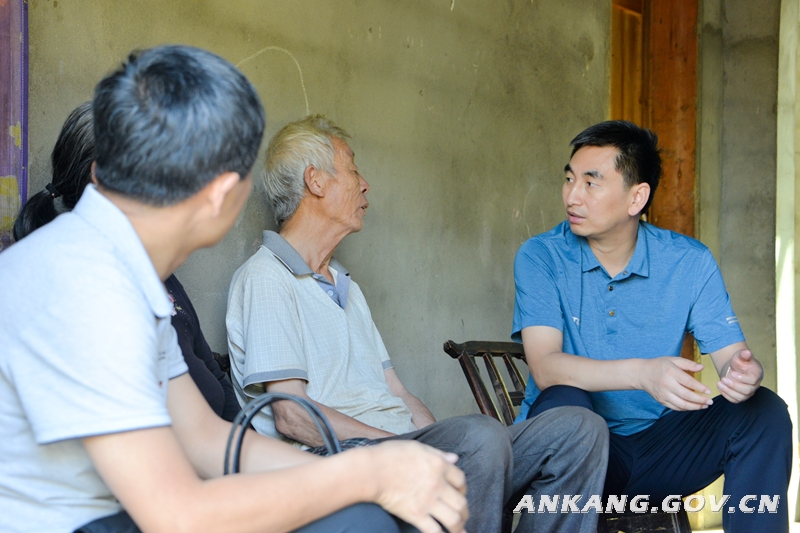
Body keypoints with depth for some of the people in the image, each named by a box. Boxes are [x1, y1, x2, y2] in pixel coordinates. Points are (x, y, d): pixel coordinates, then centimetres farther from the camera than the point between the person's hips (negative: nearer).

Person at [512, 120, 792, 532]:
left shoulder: (690, 262, 1)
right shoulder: (541, 258, -7)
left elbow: (729, 354, -3)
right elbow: (545, 366, -19)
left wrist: (744, 373, -29)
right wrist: (643, 373, -36)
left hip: (658, 444, 3)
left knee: (765, 412, -17)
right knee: (563, 404, -34)